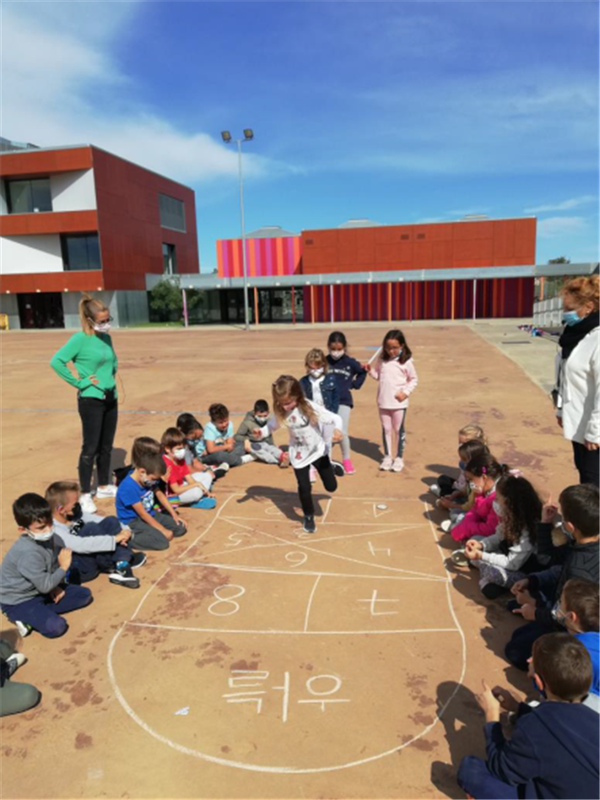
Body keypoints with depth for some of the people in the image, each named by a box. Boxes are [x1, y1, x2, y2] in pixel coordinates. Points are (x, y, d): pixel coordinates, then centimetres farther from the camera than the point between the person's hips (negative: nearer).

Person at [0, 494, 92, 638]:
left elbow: (52, 566, 8)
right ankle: (26, 617, -3)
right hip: (18, 602, -8)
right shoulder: (28, 553, -32)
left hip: (40, 591, 9)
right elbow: (45, 586, -27)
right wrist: (64, 567, -17)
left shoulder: (45, 538, -6)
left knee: (84, 594, 2)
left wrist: (56, 586, -7)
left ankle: (41, 611, -2)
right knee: (56, 626, -28)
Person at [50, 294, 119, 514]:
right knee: (91, 448, -2)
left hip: (110, 397, 7)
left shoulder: (106, 337, 8)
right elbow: (56, 361, -19)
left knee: (106, 446, 14)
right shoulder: (80, 338, -13)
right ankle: (85, 494, 9)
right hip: (90, 399, -7)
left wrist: (111, 375, 8)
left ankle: (103, 486, 28)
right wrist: (79, 382, -16)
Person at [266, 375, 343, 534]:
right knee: (304, 488, 3)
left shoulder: (310, 407, -28)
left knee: (331, 486, 9)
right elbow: (273, 425, 2)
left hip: (318, 450, -1)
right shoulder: (281, 412, -17)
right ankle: (308, 517, 31)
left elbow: (335, 418, -26)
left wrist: (337, 430, -47)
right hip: (298, 455, 2)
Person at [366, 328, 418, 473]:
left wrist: (406, 392, -13)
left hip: (399, 402, -4)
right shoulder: (382, 359, 3)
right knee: (386, 429, 12)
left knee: (399, 429, 7)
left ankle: (399, 458, 18)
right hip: (383, 401, 4)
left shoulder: (406, 361, -8)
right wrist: (371, 370, -7)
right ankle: (387, 457, 24)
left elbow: (414, 379, -1)